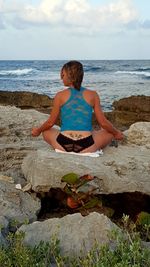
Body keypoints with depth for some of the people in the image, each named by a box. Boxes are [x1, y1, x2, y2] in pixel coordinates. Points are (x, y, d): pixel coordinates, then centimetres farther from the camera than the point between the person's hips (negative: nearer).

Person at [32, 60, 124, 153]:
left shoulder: (60, 96, 1)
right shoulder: (92, 95, 2)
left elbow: (50, 122, 9)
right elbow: (103, 123, 5)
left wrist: (38, 130, 29)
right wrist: (116, 133, 24)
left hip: (63, 145, 0)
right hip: (85, 147, 1)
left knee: (46, 131, 32)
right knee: (109, 133, 27)